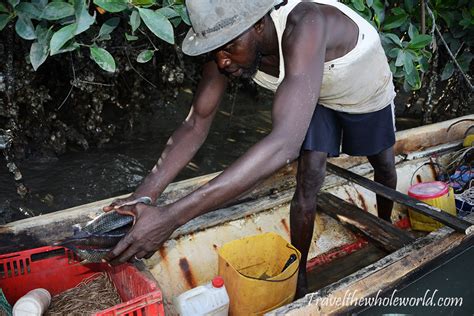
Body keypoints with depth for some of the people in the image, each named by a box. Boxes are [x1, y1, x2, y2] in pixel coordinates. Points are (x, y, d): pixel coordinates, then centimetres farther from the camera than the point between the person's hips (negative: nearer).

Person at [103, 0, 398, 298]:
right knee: (309, 176, -14)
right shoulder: (228, 45, -31)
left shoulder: (304, 26, -50)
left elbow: (285, 144, -61)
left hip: (370, 92, -2)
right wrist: (141, 197, -39)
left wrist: (172, 216, -65)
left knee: (384, 166, 17)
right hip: (318, 97, 2)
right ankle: (299, 277, 5)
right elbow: (195, 125, -28)